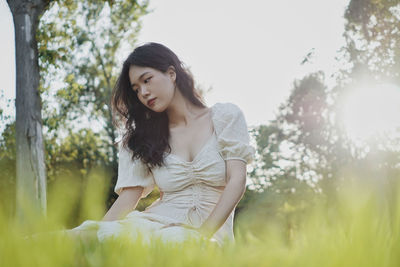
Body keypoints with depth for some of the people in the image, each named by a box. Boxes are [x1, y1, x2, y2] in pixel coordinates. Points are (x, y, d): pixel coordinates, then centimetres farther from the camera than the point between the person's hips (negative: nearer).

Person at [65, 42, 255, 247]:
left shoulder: (226, 116, 7)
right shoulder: (143, 138, 16)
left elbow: (237, 181, -3)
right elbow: (128, 198, 5)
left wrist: (203, 233, -17)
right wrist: (97, 228, -15)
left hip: (211, 231, -2)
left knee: (173, 239, -39)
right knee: (110, 232, -32)